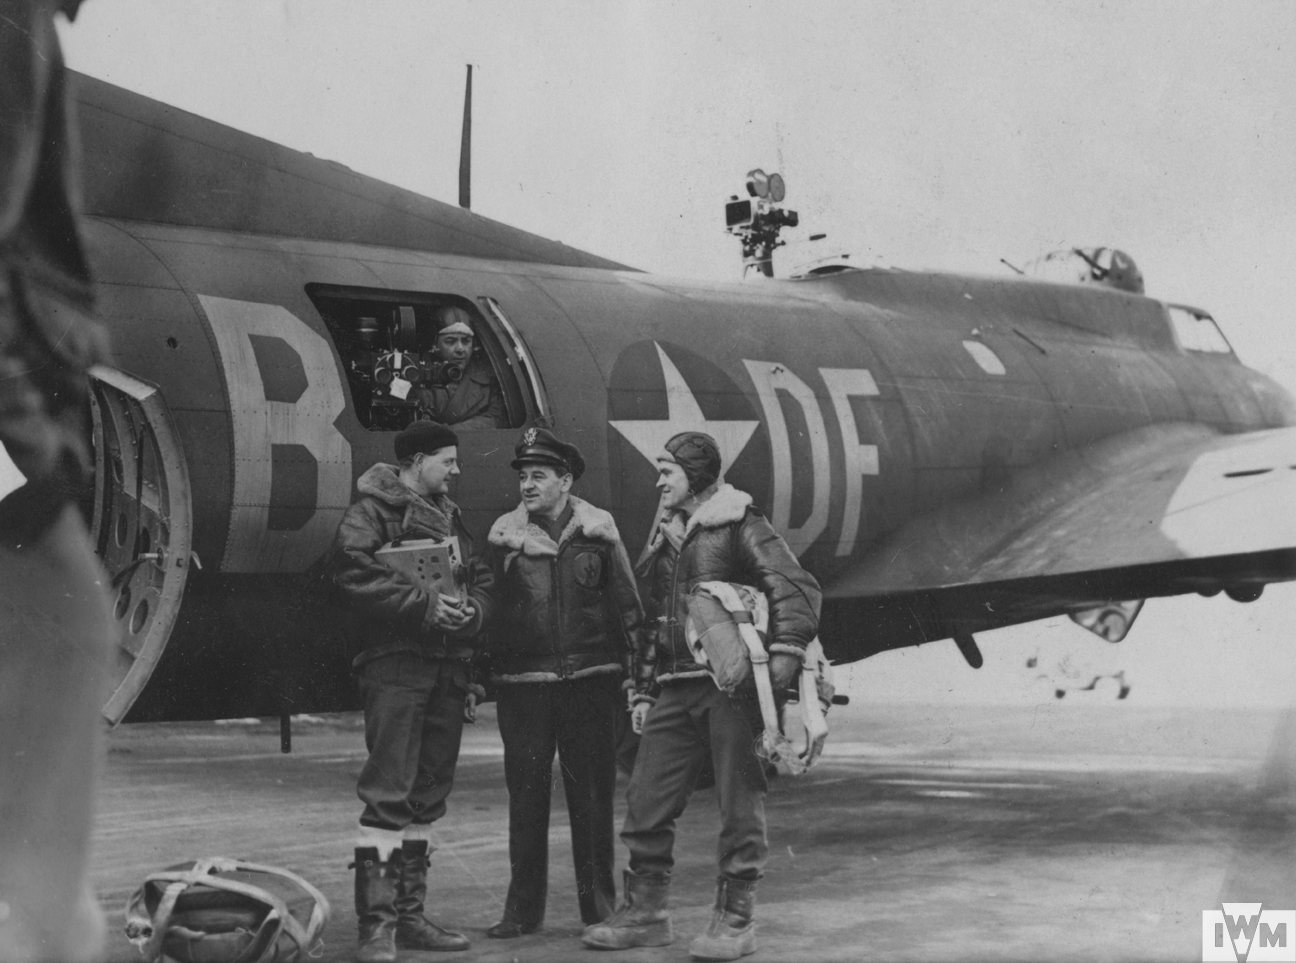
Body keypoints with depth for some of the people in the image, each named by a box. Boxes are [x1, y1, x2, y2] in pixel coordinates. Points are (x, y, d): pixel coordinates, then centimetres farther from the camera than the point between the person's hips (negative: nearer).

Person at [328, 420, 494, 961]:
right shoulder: (374, 510, -4)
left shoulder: (449, 516, 21)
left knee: (428, 795, 11)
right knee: (388, 795, -12)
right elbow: (352, 571, -18)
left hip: (448, 668, 8)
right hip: (396, 662, -8)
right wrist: (424, 605, -20)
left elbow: (480, 579, 22)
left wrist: (472, 609, 0)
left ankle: (409, 916, 19)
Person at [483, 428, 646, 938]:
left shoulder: (598, 530, 3)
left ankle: (600, 905, 14)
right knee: (525, 795, 5)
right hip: (523, 684, 1)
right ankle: (523, 908, 13)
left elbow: (627, 605, 6)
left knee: (592, 795, 4)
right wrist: (478, 675, 1)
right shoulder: (504, 537, 4)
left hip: (589, 680, -1)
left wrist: (634, 672, 2)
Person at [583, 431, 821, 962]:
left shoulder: (740, 526, -3)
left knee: (739, 804, -1)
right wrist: (643, 692, 18)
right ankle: (644, 912, 16)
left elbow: (797, 587, -12)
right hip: (675, 692, 7)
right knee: (646, 802, 6)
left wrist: (786, 649, -25)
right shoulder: (662, 541, 19)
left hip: (730, 686, -7)